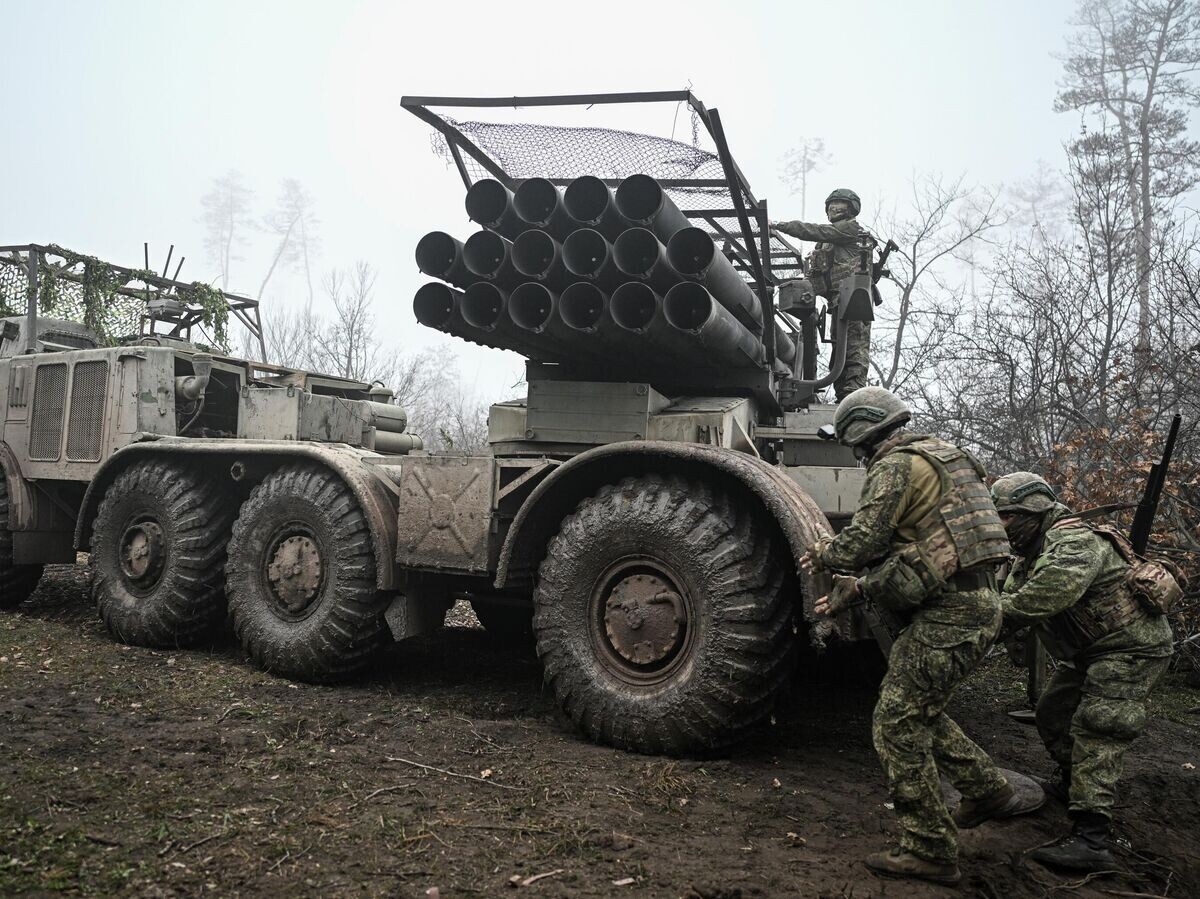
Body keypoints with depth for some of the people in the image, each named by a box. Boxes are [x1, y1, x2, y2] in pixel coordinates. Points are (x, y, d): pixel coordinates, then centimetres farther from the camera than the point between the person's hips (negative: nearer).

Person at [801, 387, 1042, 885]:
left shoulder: (895, 465, -11)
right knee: (916, 707, 23)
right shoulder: (936, 456, 20)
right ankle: (990, 792, 30)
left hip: (950, 614, -10)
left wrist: (822, 555, 6)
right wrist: (855, 590, 19)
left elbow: (863, 540, -15)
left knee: (897, 725, -3)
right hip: (974, 602, 10)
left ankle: (930, 852, 5)